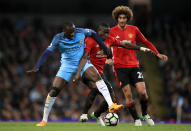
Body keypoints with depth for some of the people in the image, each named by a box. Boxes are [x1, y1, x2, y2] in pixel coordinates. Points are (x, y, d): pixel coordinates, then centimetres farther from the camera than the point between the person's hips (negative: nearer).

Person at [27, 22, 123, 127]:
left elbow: (93, 34, 8)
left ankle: (111, 105, -31)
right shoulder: (59, 38, -14)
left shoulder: (81, 32, -11)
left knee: (97, 78, -27)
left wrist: (105, 48, 11)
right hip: (67, 66, -1)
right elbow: (47, 53, -15)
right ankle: (44, 120, 4)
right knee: (54, 91, -10)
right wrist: (36, 67, -24)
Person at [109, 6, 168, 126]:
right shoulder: (112, 31, -2)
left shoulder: (134, 30, 4)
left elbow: (146, 42, 14)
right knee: (128, 95, -9)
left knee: (142, 92, -9)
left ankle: (145, 114, 16)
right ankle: (136, 119, 5)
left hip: (134, 65, 2)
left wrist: (158, 54, 8)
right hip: (120, 67, -2)